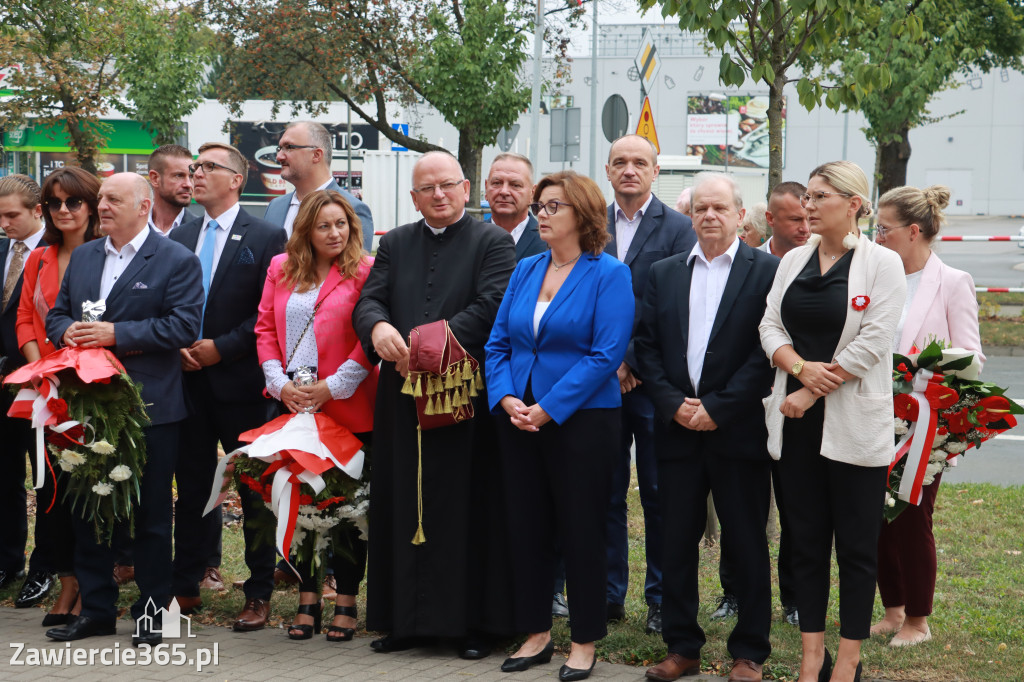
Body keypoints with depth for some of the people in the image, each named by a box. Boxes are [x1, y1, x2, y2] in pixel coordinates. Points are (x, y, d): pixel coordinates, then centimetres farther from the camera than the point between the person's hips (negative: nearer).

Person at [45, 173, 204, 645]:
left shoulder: (176, 261, -5)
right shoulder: (82, 257, 15)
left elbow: (184, 324, -15)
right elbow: (56, 315, 17)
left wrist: (116, 334, -19)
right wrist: (68, 332, -8)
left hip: (149, 408, -6)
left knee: (151, 513, 3)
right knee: (87, 509, 9)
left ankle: (150, 613, 13)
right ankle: (96, 609, 20)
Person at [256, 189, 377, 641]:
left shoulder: (365, 271, -4)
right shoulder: (281, 268, 11)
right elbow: (265, 328, 11)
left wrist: (334, 387, -12)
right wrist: (280, 383, -1)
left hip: (348, 409, -4)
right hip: (293, 406, 4)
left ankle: (346, 604, 10)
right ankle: (308, 600, 17)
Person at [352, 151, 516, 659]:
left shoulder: (493, 243, 2)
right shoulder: (395, 244, 16)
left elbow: (490, 307, -11)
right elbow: (368, 300, 5)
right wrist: (378, 327, -19)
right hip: (403, 399, 4)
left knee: (466, 508, -2)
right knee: (403, 507, 5)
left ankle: (470, 622, 5)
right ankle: (406, 619, 12)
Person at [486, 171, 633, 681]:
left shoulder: (609, 275, -7)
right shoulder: (525, 271, 10)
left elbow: (606, 354, -15)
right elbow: (498, 342, 10)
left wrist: (548, 408, -18)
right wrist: (506, 398, -8)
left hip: (581, 422, -5)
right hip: (519, 420, 6)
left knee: (581, 531, 1)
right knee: (525, 527, 9)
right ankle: (536, 633, 21)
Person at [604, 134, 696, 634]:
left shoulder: (678, 229, -1)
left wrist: (630, 361, -13)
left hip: (653, 381, -3)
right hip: (601, 380, 3)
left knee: (659, 494, 4)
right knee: (605, 492, 7)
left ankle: (662, 600, 13)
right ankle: (609, 594, 16)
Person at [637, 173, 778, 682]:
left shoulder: (766, 271, -2)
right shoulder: (664, 274, 11)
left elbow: (768, 350, -9)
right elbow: (647, 347, 8)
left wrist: (719, 409, -13)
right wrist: (673, 404, -6)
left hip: (739, 429, -4)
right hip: (677, 429, 4)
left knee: (748, 543, 3)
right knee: (678, 540, 8)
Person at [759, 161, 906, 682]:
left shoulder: (882, 264, -5)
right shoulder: (793, 260, 11)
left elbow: (871, 343, -12)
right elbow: (770, 326, 6)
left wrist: (811, 393, -12)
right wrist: (802, 368, -14)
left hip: (853, 424, -5)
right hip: (797, 423, 5)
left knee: (856, 546, 2)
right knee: (806, 540, 8)